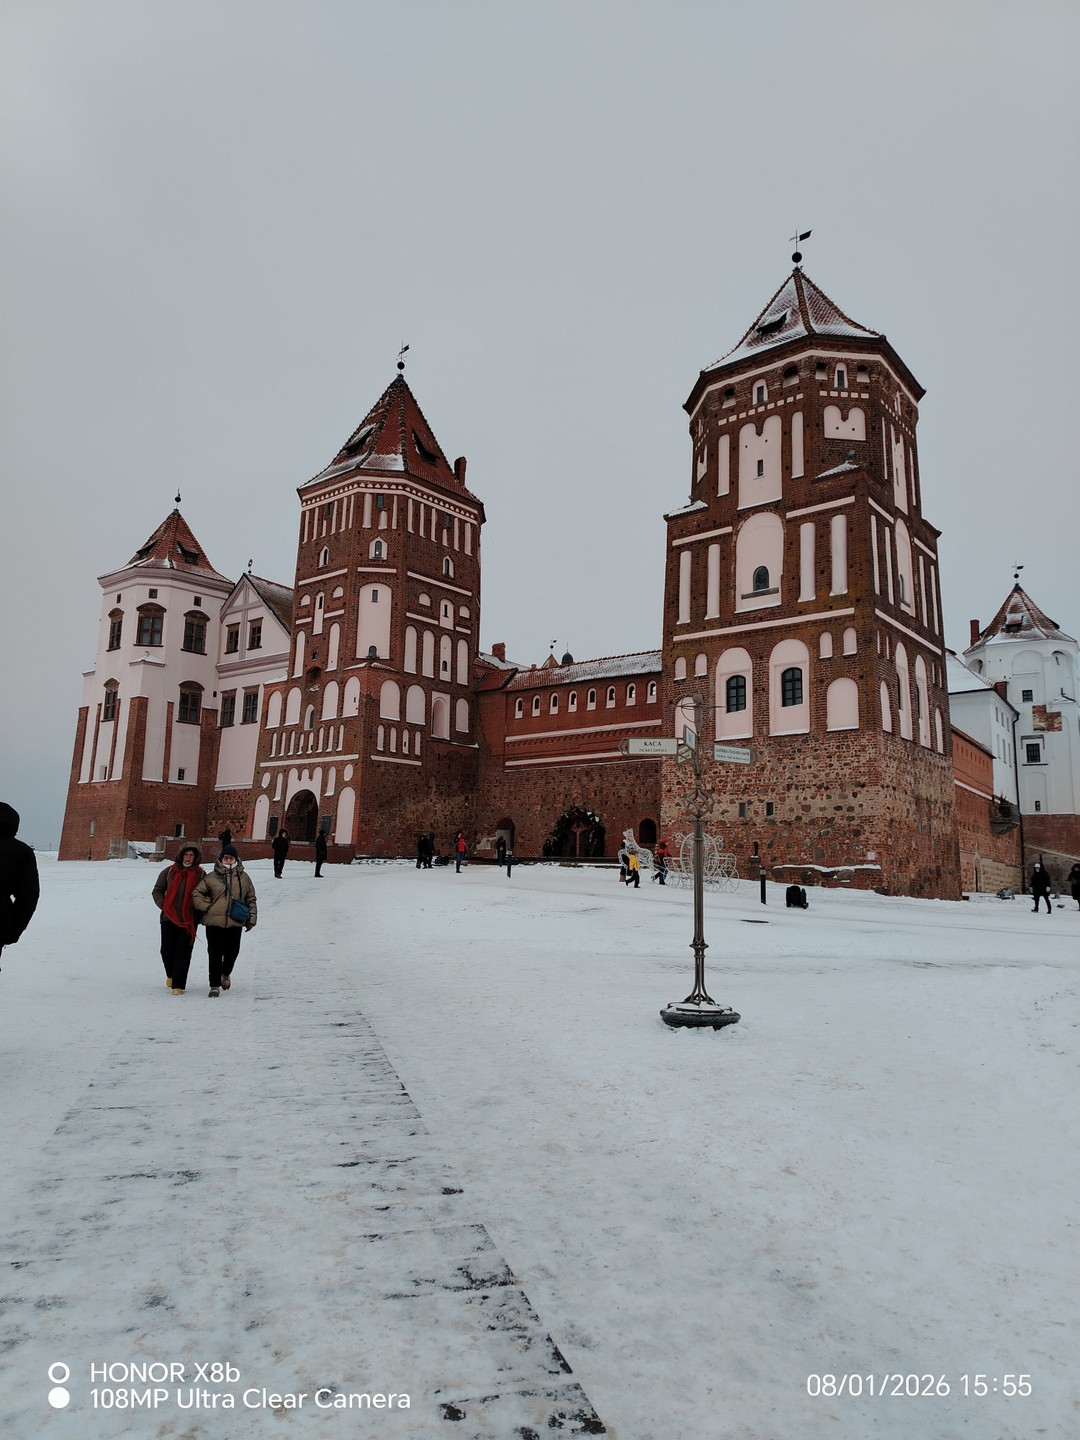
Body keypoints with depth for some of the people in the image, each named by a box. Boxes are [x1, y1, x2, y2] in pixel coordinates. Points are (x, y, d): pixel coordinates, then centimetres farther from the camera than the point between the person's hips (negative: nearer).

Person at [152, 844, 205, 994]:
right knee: (166, 950, 7)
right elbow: (157, 890, 10)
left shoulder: (200, 874, 4)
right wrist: (163, 905, -4)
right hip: (169, 917, 2)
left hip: (189, 920, -1)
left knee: (183, 953, -4)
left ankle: (178, 985, 1)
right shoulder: (169, 871, 5)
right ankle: (171, 975, 35)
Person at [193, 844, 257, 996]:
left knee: (232, 951, 12)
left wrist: (251, 918, 11)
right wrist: (206, 906, -4)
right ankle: (215, 985, 9)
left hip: (235, 923, 2)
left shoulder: (244, 877, 8)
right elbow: (197, 893, 6)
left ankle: (226, 973, 42)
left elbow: (251, 899, 15)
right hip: (214, 922, -2)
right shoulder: (211, 877, 1)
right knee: (215, 954, -1)